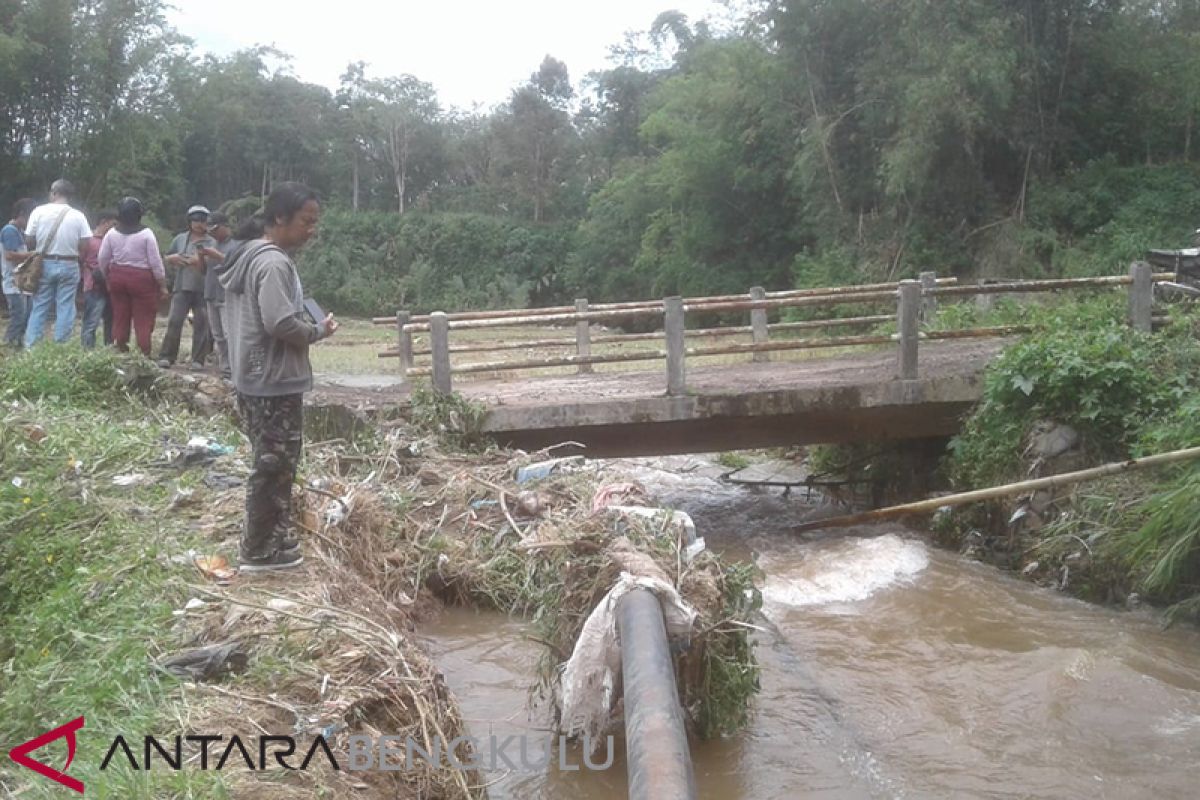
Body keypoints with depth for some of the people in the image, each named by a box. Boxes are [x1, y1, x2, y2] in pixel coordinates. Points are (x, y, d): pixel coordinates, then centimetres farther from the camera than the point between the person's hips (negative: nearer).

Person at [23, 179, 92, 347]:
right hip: (69, 266, -1)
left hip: (44, 264, 1)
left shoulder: (39, 211, -5)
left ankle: (30, 347, 8)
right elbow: (85, 246, -8)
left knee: (39, 307, 8)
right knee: (65, 308, 4)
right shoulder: (78, 216, -5)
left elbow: (28, 241, -3)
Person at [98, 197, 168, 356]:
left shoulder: (112, 233, 1)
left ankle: (119, 351, 14)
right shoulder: (146, 234, -10)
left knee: (119, 317, 11)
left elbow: (102, 259, 7)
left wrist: (107, 279, 21)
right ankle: (144, 354, -3)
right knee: (143, 320, -1)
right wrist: (163, 285, -1)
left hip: (117, 277, 4)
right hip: (142, 278, -4)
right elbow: (155, 262, -9)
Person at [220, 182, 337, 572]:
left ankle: (274, 537, 28)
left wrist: (308, 328, 10)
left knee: (275, 463, 18)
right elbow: (280, 323, -26)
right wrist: (319, 330, -10)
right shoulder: (274, 264, -19)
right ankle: (258, 551, 7)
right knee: (274, 465, -1)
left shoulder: (254, 256, 13)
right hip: (274, 382, -10)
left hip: (259, 379, 10)